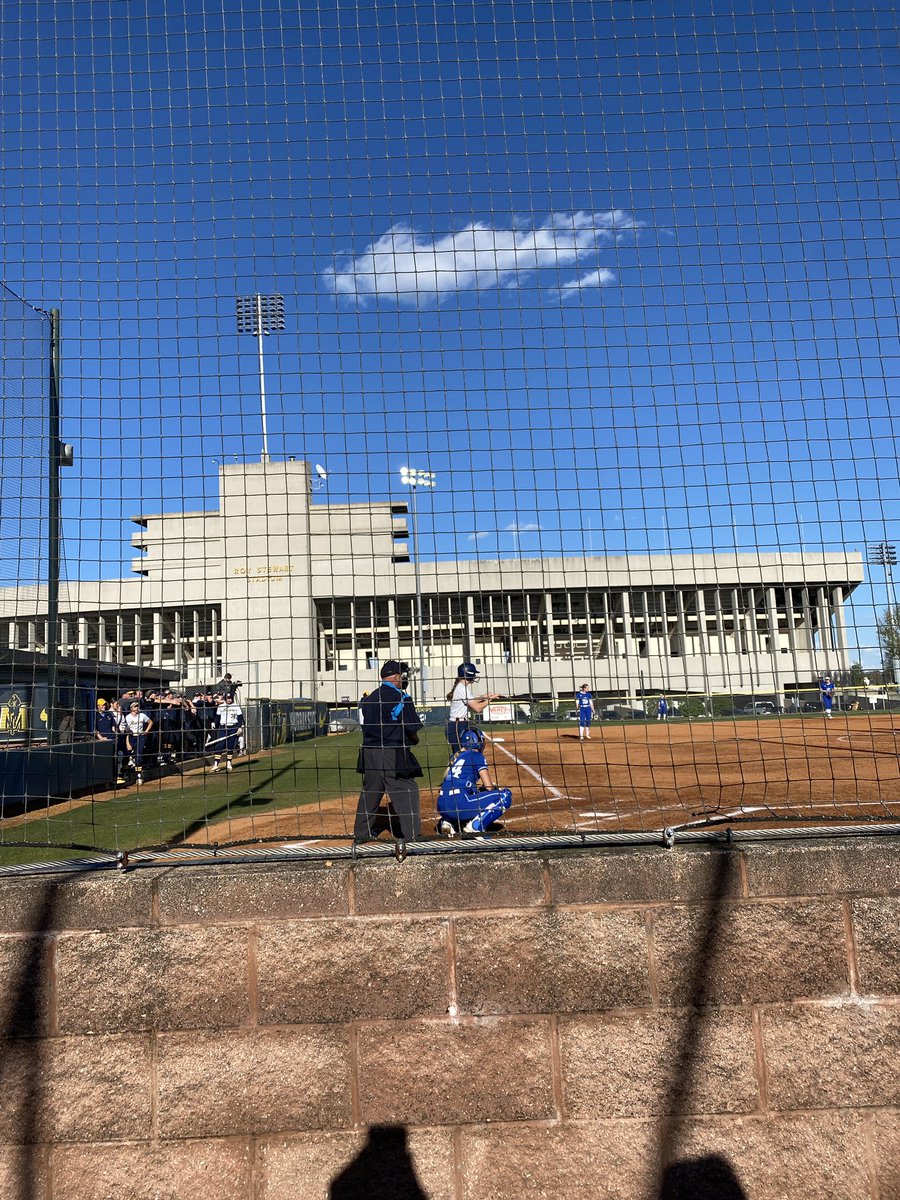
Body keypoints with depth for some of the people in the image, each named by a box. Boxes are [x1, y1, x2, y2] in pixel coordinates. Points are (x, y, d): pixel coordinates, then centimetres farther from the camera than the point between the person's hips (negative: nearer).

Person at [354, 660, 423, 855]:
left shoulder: (369, 698, 12)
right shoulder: (401, 698, -9)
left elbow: (368, 726, 13)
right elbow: (411, 729, -10)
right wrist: (415, 740, 10)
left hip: (369, 753, 7)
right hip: (393, 755, -7)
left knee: (369, 792, 19)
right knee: (405, 793, -1)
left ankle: (361, 832, 31)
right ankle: (407, 835, -6)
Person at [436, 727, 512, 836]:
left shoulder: (456, 757, 23)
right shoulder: (477, 755, 4)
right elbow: (489, 786, -1)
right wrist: (496, 789, 22)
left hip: (442, 806, 7)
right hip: (459, 804, -7)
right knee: (505, 795, 0)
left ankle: (448, 822, 12)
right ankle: (475, 826, -9)